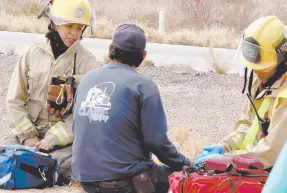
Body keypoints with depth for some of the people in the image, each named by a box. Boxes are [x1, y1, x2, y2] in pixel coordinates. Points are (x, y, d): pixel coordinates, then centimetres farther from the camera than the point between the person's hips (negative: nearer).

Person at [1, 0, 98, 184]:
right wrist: (28, 136, -7)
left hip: (66, 137, -3)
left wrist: (54, 138, -19)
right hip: (30, 129, 3)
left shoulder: (86, 61, -3)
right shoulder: (34, 53, 4)